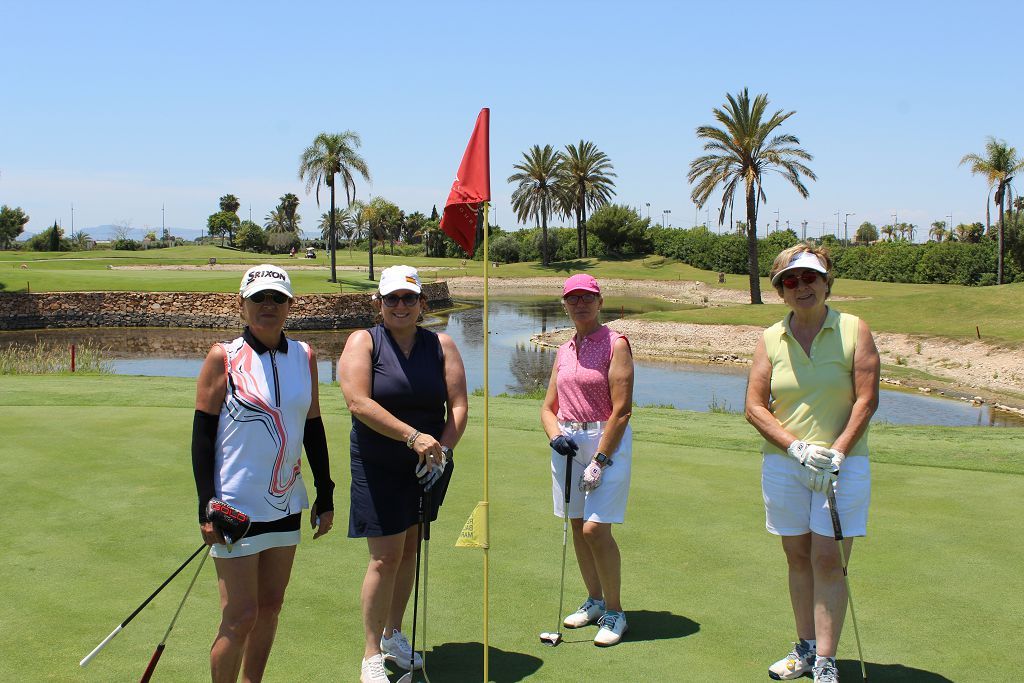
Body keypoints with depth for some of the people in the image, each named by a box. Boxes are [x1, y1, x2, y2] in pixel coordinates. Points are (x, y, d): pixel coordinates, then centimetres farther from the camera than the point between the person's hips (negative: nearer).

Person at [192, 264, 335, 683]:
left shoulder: (305, 357, 4)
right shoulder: (223, 357, -8)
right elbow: (202, 433, -8)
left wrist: (325, 496, 11)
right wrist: (207, 507, -13)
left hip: (286, 503, 5)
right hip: (236, 506, -5)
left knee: (270, 608, 14)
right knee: (240, 618, -4)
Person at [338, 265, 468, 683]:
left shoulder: (441, 345, 3)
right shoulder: (363, 342, -6)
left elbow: (458, 404, -1)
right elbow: (358, 402, -19)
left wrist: (442, 449, -16)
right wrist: (414, 436, -25)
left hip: (429, 466, 4)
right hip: (379, 467, -4)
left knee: (409, 552, 13)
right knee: (386, 557, -5)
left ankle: (394, 634, 31)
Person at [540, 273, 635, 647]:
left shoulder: (616, 343, -6)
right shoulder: (564, 351, 13)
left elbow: (622, 409, -12)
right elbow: (548, 407, 16)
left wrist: (600, 461, -15)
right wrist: (556, 436, -6)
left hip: (607, 441, -6)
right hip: (568, 444, 6)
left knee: (596, 529, -11)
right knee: (577, 527, 11)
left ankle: (615, 612, 4)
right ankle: (594, 600, 28)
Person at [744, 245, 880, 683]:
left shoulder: (854, 330, -2)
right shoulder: (770, 340, 4)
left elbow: (866, 400, -6)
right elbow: (755, 407, -1)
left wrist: (835, 454, -13)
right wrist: (798, 448, -12)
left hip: (843, 464, -3)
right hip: (783, 464, 3)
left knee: (828, 560, -4)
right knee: (798, 558, 11)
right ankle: (806, 647, 24)